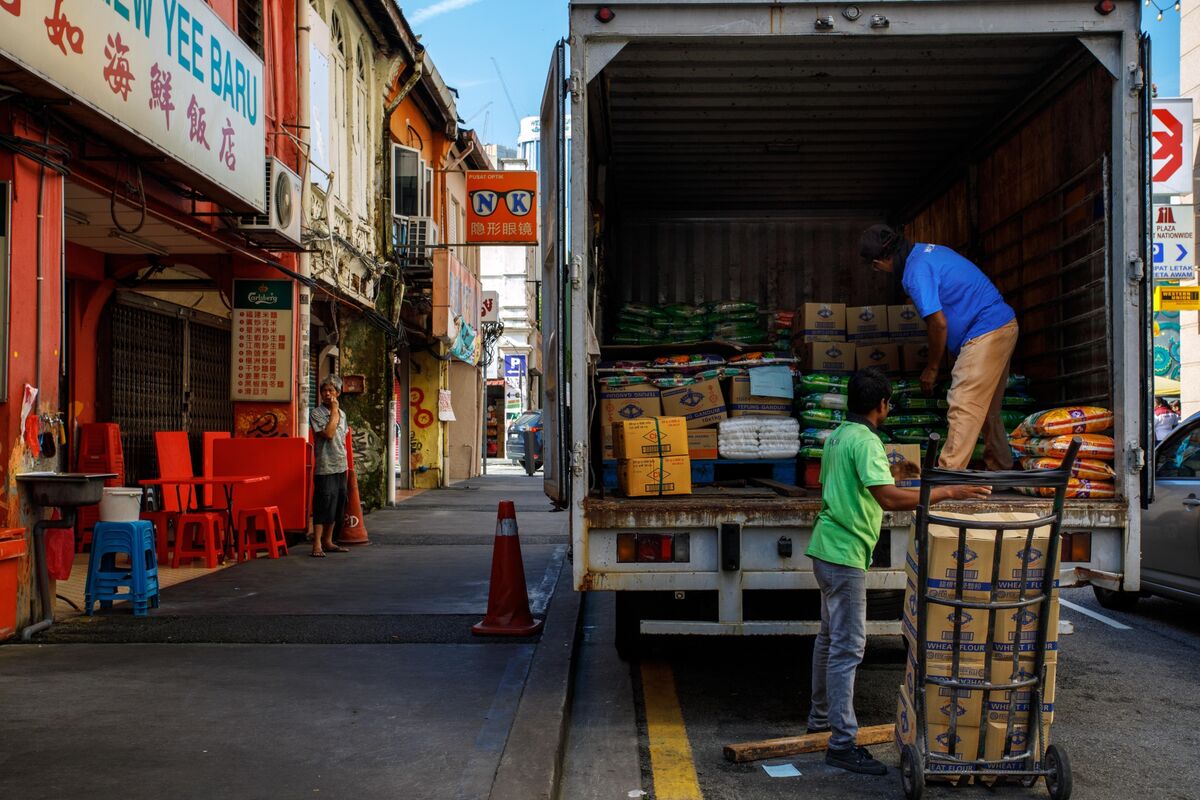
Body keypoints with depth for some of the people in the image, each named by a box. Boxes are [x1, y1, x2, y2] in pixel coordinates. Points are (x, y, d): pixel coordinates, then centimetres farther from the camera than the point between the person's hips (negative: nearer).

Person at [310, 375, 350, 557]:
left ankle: (327, 542, 21)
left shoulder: (342, 414, 13)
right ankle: (317, 545, -9)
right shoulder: (316, 414, -8)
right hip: (325, 468, -7)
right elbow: (328, 434, -22)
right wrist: (334, 411, -15)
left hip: (340, 467, 7)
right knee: (323, 505, -10)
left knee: (337, 506, 11)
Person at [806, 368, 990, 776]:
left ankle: (821, 716, 34)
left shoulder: (837, 436, 12)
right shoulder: (865, 441, -18)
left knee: (830, 637, 21)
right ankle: (842, 743, -5)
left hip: (828, 549, 10)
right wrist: (948, 491, -26)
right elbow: (889, 498, -29)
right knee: (848, 647, -8)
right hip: (845, 554, -10)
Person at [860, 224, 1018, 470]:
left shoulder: (916, 272, -17)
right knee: (987, 410, 19)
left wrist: (931, 369, -5)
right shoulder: (929, 250, 12)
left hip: (985, 334, -10)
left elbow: (939, 323, -18)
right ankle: (1001, 468, 28)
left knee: (963, 410, -11)